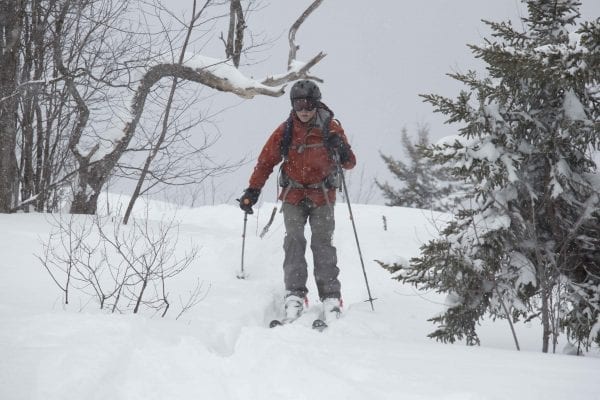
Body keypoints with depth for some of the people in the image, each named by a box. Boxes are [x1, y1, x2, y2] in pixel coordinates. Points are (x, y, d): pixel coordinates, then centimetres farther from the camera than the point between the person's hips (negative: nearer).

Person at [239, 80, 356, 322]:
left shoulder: (331, 128, -1)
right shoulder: (285, 131, 1)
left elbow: (350, 164, 1)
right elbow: (266, 162, 9)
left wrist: (342, 152, -21)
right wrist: (252, 190, 2)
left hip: (322, 196, -1)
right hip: (293, 195, 1)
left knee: (322, 243, -11)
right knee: (294, 241, -13)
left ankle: (331, 297, -13)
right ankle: (294, 295, -16)